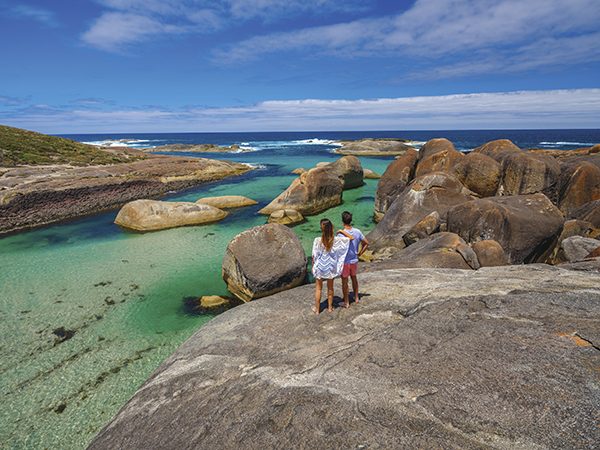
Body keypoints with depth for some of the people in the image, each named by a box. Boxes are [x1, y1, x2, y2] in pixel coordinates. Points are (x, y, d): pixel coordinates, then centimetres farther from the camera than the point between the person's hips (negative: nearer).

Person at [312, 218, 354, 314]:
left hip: (319, 267, -1)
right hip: (331, 267, 1)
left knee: (318, 288, 15)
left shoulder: (317, 240, -21)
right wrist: (342, 231, -1)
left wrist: (313, 267, 1)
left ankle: (317, 309, 26)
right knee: (330, 287, 21)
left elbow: (314, 256, -12)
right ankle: (330, 307, 35)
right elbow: (351, 238, -7)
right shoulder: (336, 240, -17)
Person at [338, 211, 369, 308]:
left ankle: (346, 302, 22)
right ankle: (356, 297, 39)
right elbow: (366, 243, 1)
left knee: (344, 281, 9)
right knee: (354, 278, 26)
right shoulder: (357, 232, -8)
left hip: (344, 261, -5)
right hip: (354, 260, 5)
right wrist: (359, 254, 8)